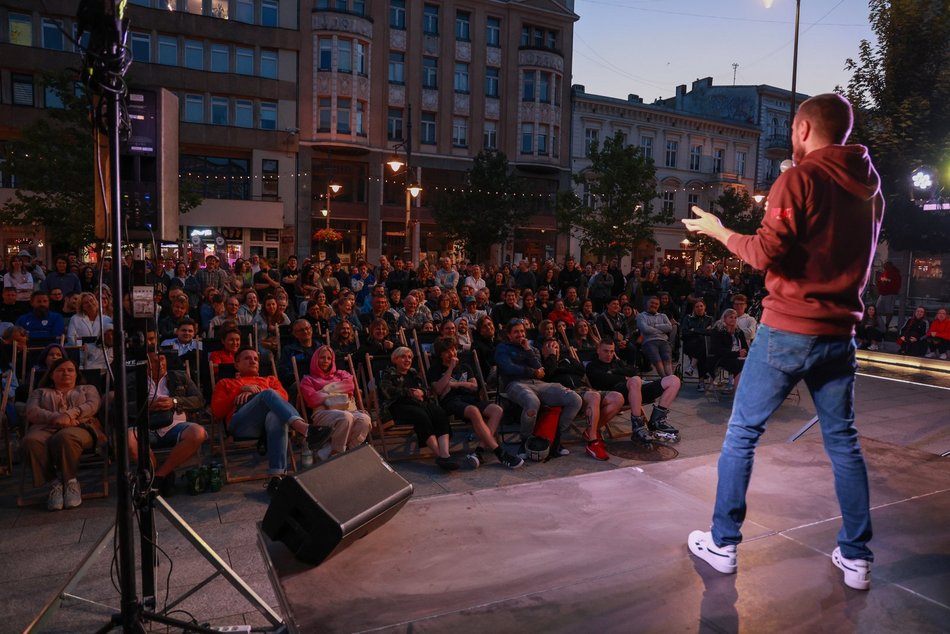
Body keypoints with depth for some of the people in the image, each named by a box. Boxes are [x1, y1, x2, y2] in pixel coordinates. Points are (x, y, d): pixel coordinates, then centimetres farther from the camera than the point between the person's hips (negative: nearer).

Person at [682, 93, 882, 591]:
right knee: (843, 442, 14)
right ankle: (856, 558, 20)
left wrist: (719, 231, -1)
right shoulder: (870, 188, 12)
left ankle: (723, 544, 13)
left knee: (742, 433, 5)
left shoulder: (799, 179, -9)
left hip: (787, 329, -6)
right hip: (840, 333, 6)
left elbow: (766, 253, -16)